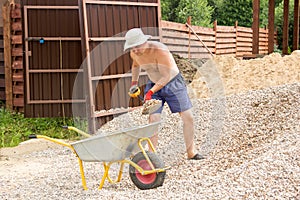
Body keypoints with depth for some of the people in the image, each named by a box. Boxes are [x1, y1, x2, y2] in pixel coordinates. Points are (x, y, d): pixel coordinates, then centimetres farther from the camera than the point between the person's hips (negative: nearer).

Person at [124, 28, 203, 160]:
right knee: (153, 119, -13)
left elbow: (167, 76, -27)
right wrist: (134, 82, 12)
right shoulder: (134, 53, -10)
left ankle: (191, 153, 9)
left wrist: (151, 91, -30)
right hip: (154, 84, 4)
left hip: (173, 83, -4)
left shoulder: (159, 50, -30)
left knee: (188, 117, -5)